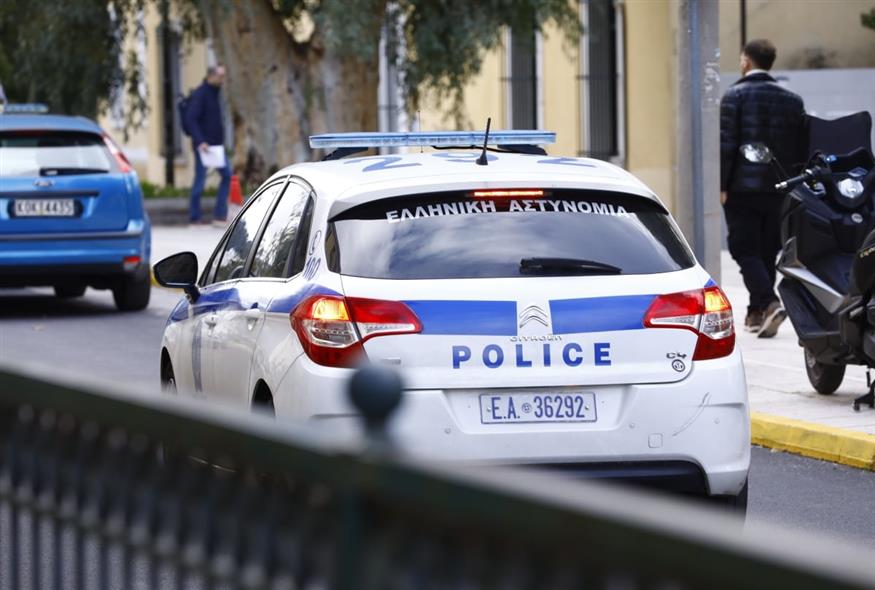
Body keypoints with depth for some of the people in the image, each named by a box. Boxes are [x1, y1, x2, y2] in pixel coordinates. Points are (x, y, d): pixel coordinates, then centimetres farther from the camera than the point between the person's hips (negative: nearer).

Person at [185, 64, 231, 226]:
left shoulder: (215, 93, 13)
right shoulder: (200, 94, -14)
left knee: (227, 175, 4)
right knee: (200, 180, -2)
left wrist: (221, 139, 14)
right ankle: (194, 218, 6)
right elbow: (190, 120, -21)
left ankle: (220, 215, 8)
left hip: (216, 144, 9)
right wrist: (200, 142, -27)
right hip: (203, 145, -9)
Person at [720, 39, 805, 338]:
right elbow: (800, 145, 8)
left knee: (745, 249, -2)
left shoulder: (735, 95, -7)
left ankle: (769, 302, -22)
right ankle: (757, 313, 17)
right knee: (767, 251, 13)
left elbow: (726, 143, -12)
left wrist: (721, 186, -9)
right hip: (778, 188, 5)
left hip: (743, 189, -4)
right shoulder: (791, 99, 7)